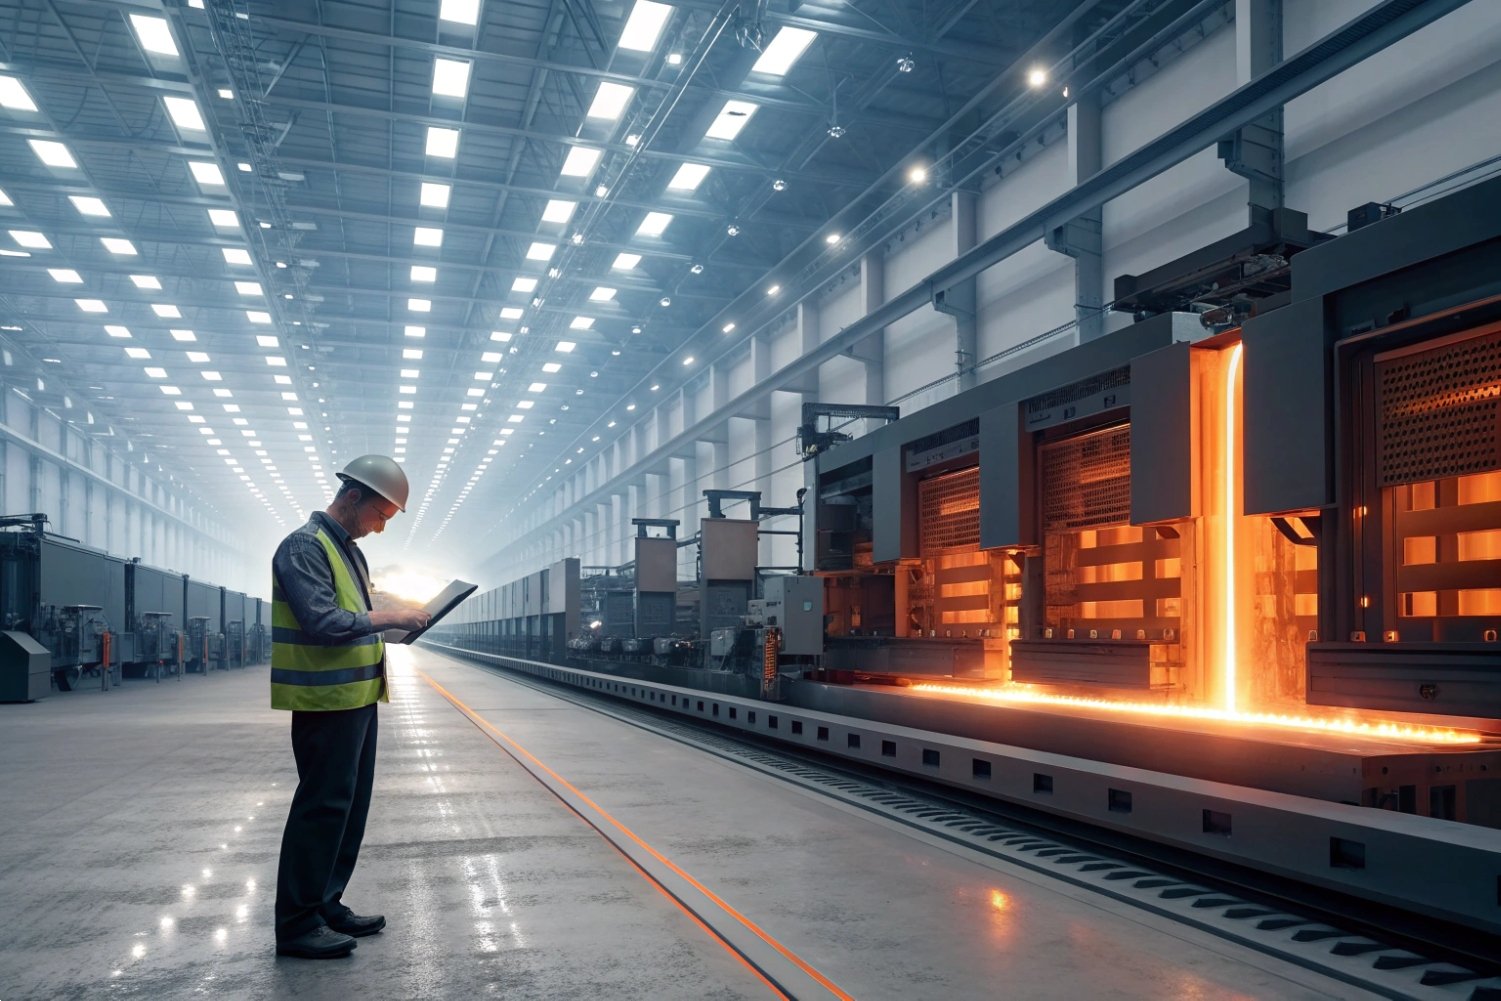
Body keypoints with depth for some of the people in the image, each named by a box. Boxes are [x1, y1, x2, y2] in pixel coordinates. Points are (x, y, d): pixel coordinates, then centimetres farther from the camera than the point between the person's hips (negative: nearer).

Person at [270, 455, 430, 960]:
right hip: (325, 701, -10)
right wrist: (388, 617, -18)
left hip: (357, 697, 10)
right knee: (322, 806, -3)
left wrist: (395, 621, 6)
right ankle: (296, 924, 7)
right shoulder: (305, 545, -13)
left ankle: (327, 905, 25)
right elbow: (322, 622, -23)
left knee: (350, 805, 14)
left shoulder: (348, 549, 17)